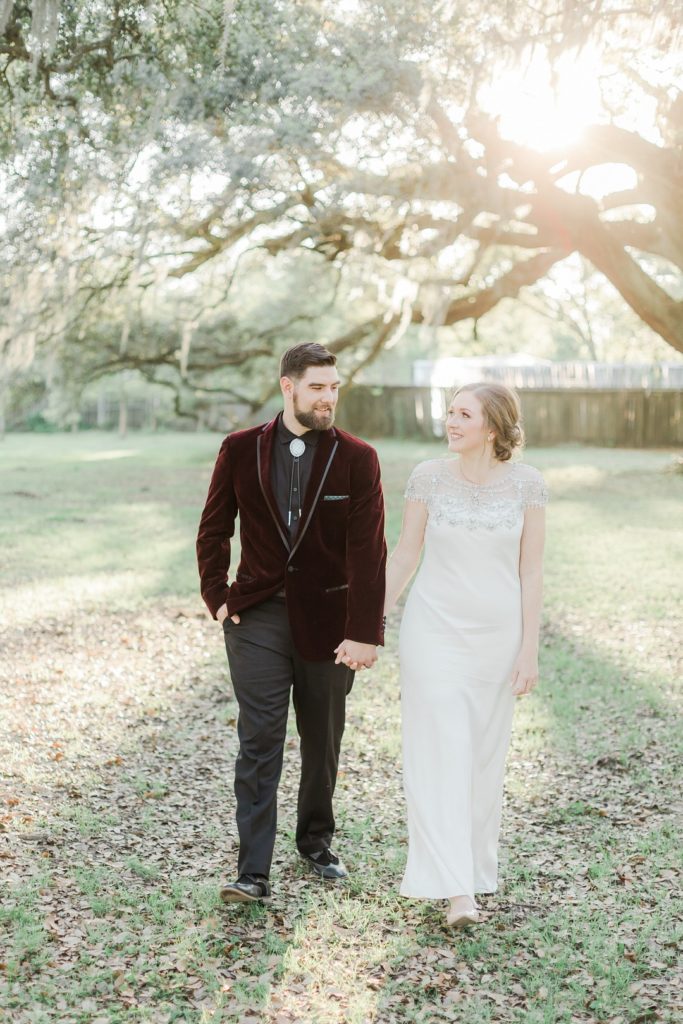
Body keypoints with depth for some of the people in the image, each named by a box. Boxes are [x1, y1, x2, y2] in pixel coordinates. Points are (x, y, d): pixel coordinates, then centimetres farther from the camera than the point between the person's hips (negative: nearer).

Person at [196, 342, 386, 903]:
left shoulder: (357, 459, -4)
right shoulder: (241, 450, 0)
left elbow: (368, 552, -8)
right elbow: (214, 530, 10)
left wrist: (364, 632, -13)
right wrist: (218, 597, 0)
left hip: (327, 618, 0)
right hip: (258, 616, 0)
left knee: (322, 741, 13)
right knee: (259, 742, -5)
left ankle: (316, 840, 34)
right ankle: (253, 872, -2)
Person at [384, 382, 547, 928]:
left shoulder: (526, 484, -4)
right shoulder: (429, 476, -4)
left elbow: (531, 571, -2)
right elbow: (404, 556, 2)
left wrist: (529, 649, -4)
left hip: (498, 633, 1)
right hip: (434, 630, -1)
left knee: (484, 754, 10)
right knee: (440, 753, -6)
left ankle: (473, 866, 28)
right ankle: (456, 890, -5)